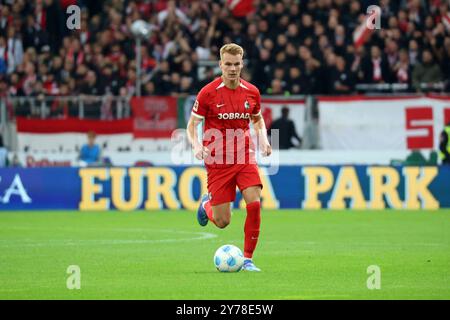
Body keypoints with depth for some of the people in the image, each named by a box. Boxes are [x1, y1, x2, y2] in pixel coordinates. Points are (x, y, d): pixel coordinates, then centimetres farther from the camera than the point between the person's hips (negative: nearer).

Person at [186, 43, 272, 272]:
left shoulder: (251, 92, 1)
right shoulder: (208, 93, -9)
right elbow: (192, 124, -1)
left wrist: (263, 141, 1)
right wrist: (196, 145, -20)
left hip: (245, 158, 2)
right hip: (217, 161, -2)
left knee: (254, 204, -19)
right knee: (222, 221, 0)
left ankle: (248, 259, -4)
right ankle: (207, 204, 38)